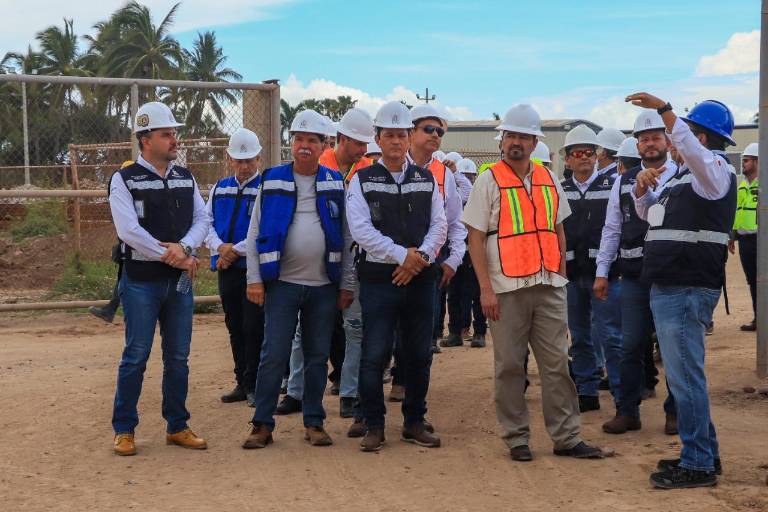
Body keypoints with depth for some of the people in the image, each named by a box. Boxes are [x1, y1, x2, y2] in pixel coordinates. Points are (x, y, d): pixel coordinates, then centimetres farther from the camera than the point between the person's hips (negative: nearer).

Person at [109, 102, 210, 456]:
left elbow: (202, 220, 5)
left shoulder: (185, 178, 11)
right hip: (141, 282, -5)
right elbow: (129, 231, -17)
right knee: (136, 356, -1)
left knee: (178, 357, 10)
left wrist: (184, 247, -17)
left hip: (180, 281, 5)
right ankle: (123, 429, 11)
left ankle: (177, 426, 21)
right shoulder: (124, 180, -7)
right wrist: (178, 259, -16)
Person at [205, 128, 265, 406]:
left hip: (255, 268, -6)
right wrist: (221, 247, -9)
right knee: (234, 328, 12)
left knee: (253, 328, -3)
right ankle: (242, 383, 22)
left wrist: (236, 250, -15)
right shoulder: (219, 188, 13)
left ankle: (255, 386, 7)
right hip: (226, 269, 6)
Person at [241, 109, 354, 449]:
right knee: (274, 355, -3)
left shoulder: (335, 184, 7)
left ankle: (314, 422, 18)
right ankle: (262, 424, 6)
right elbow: (255, 233, 3)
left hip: (324, 285, 2)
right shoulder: (272, 181, 3)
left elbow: (346, 238, 8)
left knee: (318, 356, 8)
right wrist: (254, 279, -5)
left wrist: (346, 285, 4)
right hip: (282, 283, -2)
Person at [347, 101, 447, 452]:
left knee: (419, 355, 8)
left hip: (421, 279, 3)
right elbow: (361, 229, -9)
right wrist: (402, 255, -15)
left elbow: (439, 225, 5)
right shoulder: (362, 181, 1)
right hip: (378, 280, -3)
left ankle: (414, 423, 21)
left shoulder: (427, 180, 11)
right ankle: (374, 426, 9)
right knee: (374, 355, -3)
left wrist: (420, 257, -11)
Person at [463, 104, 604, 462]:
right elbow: (476, 237, -5)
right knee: (510, 365, 2)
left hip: (549, 285, 4)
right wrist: (486, 288, -10)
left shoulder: (548, 180, 13)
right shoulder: (489, 181, -1)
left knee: (557, 363, 6)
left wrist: (561, 274, 13)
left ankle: (566, 437, 12)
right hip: (507, 288, -4)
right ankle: (516, 439, 13)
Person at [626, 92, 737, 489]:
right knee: (682, 374, 16)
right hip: (667, 288, 10)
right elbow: (648, 213, 27)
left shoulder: (714, 169, -9)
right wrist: (642, 187, 6)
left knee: (685, 377, -8)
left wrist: (663, 110, -38)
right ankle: (704, 453, 26)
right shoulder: (682, 174, 21)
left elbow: (693, 151, -33)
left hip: (687, 289, -10)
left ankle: (698, 465, -1)